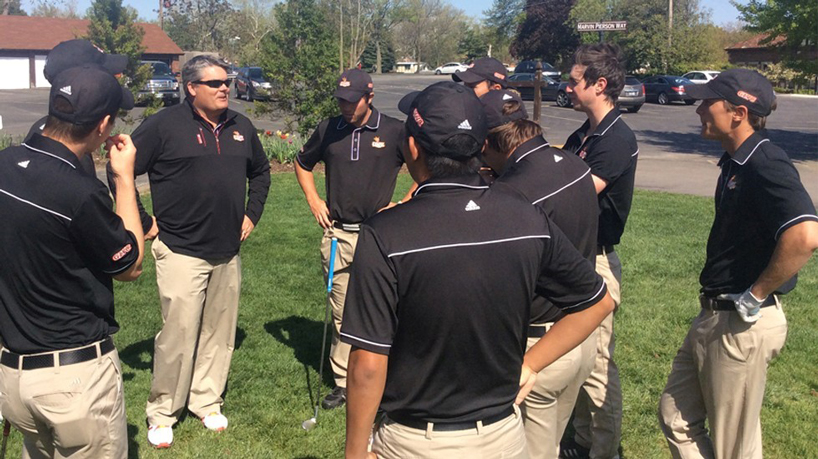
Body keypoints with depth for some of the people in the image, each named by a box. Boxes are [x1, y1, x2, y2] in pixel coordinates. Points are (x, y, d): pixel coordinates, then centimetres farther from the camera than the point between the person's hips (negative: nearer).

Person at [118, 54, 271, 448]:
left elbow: (260, 171, 25)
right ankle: (162, 412, 13)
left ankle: (206, 401, 28)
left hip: (228, 253, 6)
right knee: (179, 334, -5)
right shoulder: (164, 125, -9)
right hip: (181, 252, -5)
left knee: (219, 332, 12)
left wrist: (252, 213, 15)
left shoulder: (241, 127, 9)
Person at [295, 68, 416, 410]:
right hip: (337, 234, 4)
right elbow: (302, 163, 24)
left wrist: (402, 205, -4)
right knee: (341, 313, 10)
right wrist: (313, 199, 11)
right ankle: (343, 382, 21)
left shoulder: (394, 131, -3)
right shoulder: (328, 130, 7)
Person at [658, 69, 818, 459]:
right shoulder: (736, 162, 10)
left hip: (742, 324, -10)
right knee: (675, 416, 18)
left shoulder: (765, 164, -20)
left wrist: (755, 295, -23)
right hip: (714, 316, 10)